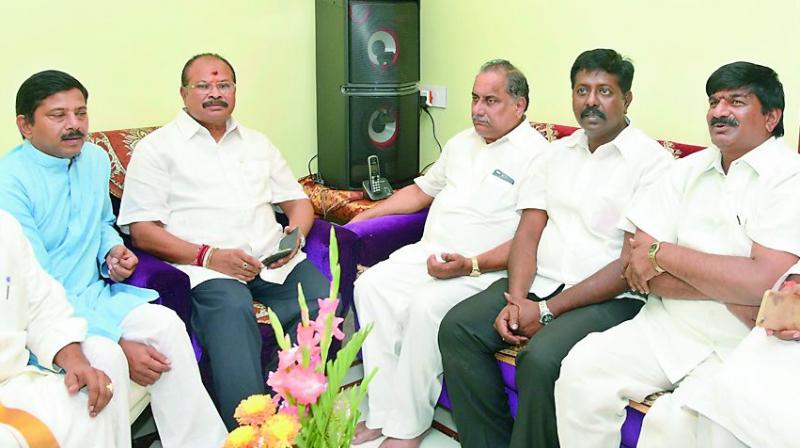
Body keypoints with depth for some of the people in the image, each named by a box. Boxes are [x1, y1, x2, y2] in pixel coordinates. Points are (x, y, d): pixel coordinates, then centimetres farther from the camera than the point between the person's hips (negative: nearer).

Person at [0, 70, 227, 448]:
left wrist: (112, 251, 0)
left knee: (166, 324, -19)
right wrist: (121, 342, -26)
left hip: (93, 295, 6)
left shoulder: (95, 159, 5)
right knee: (107, 357, -32)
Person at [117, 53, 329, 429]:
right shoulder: (157, 147, 9)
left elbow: (298, 201, 25)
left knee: (326, 302, -25)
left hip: (274, 261, 5)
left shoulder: (257, 143, 26)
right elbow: (142, 230, -1)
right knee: (232, 309, -37)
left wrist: (296, 234, 0)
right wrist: (208, 255, -14)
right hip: (207, 270, -4)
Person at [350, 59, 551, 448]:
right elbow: (421, 190, 29)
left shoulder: (536, 156, -6)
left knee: (427, 306, -32)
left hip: (485, 268, -7)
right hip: (428, 251, 8)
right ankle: (382, 414, -12)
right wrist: (361, 217, 20)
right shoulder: (462, 143, 19)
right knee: (370, 285, -15)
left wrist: (470, 266, -23)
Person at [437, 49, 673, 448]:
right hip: (538, 282, 6)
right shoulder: (557, 152, 15)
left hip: (608, 298, -6)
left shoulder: (651, 161, -5)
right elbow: (528, 232, 9)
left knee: (541, 358, -31)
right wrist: (517, 299, -10)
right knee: (457, 327, -14)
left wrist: (548, 311, -15)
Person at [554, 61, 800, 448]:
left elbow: (763, 283, -21)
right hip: (668, 326, 5)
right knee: (581, 370, -16)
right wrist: (727, 290, -13)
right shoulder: (689, 170, 9)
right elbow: (635, 269, 1)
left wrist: (661, 253, -11)